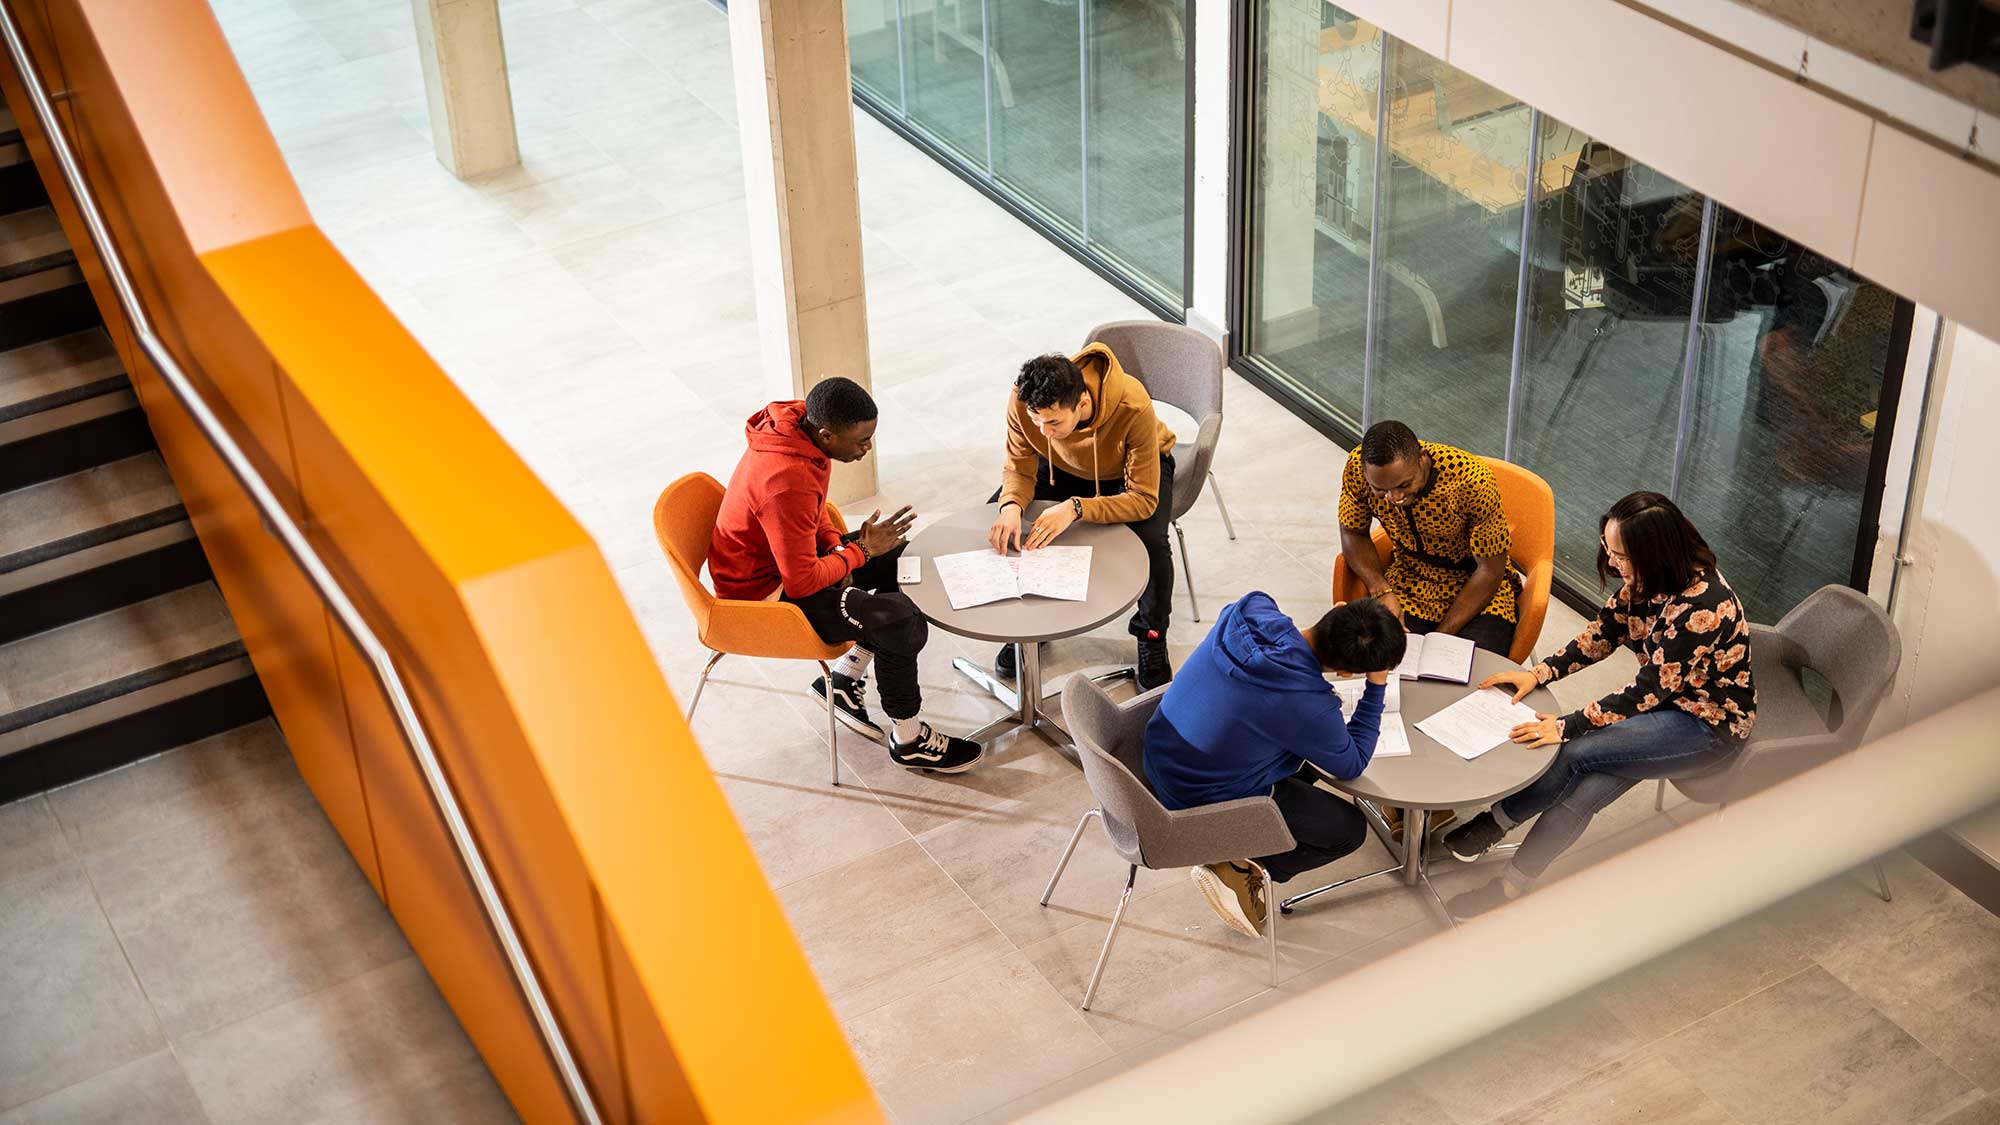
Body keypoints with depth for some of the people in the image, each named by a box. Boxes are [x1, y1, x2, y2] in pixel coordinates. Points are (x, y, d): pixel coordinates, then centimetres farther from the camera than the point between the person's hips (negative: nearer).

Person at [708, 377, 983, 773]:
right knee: (902, 622, -19)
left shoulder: (799, 425, -7)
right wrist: (861, 550, -17)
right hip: (766, 595, -10)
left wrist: (839, 547, -4)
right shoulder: (789, 483, -35)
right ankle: (907, 740, 1)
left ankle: (845, 678, 18)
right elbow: (802, 582, -29)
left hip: (787, 557, 10)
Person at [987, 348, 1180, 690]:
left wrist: (1076, 509, -50)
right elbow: (1019, 469, -16)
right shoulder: (1022, 401, -32)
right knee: (997, 524, -17)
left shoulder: (1134, 407, -42)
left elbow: (1143, 499, -36)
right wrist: (1011, 505, -39)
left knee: (1150, 540, -31)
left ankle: (1151, 635, -1)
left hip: (1132, 470, -3)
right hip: (1065, 467, 3)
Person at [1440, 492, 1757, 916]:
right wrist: (1539, 673, -8)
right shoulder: (1648, 579, -7)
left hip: (1710, 723, -7)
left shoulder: (1703, 607, -32)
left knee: (1577, 752, -23)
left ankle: (1494, 822, -2)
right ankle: (1513, 884, -14)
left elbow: (1647, 689, -28)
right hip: (1669, 698, 7)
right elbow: (1604, 630, 5)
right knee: (1584, 792, -17)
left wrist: (1566, 727, -26)